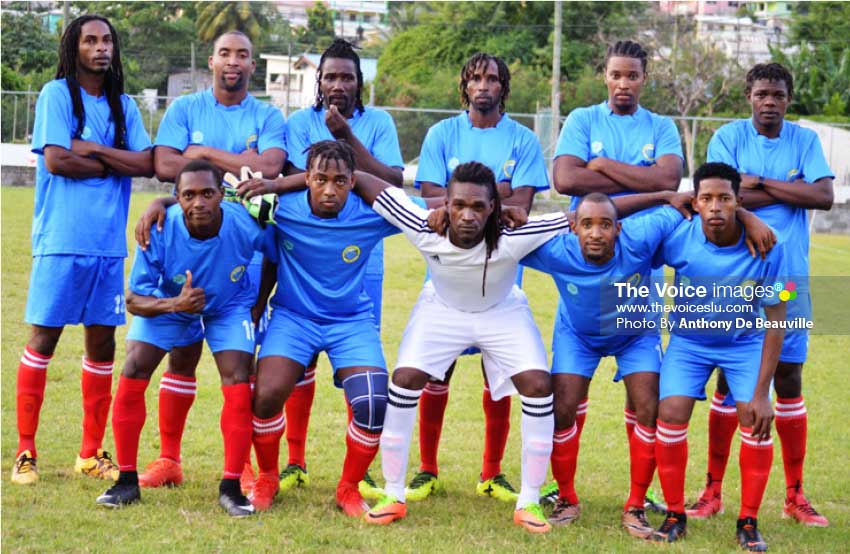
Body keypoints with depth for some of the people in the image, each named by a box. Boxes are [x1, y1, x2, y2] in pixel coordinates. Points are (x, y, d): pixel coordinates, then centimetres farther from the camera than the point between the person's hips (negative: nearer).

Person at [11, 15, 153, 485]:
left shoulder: (123, 105, 13)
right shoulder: (57, 94, -2)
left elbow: (147, 164, 1)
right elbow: (55, 160, -13)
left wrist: (92, 149, -9)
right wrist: (114, 165, -4)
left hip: (108, 243, 5)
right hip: (61, 240, -5)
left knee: (103, 341, 7)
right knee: (44, 338, -3)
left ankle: (92, 453, 15)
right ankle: (25, 451, 3)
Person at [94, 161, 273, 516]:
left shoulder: (245, 224, -31)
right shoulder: (160, 231, -31)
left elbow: (275, 256, -5)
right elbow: (134, 300, -23)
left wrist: (260, 304, -5)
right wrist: (175, 304, -41)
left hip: (229, 307, 0)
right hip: (168, 305, 0)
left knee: (239, 390, -16)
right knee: (131, 377, -13)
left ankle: (231, 488, -2)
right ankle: (127, 482, 0)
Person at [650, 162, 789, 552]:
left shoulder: (767, 246, -27)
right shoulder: (676, 237, -26)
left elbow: (775, 322, -18)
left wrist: (761, 392, -20)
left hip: (745, 342, -1)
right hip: (689, 338, 1)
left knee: (755, 421, -15)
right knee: (671, 416, -15)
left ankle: (748, 523, 3)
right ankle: (675, 515, 5)